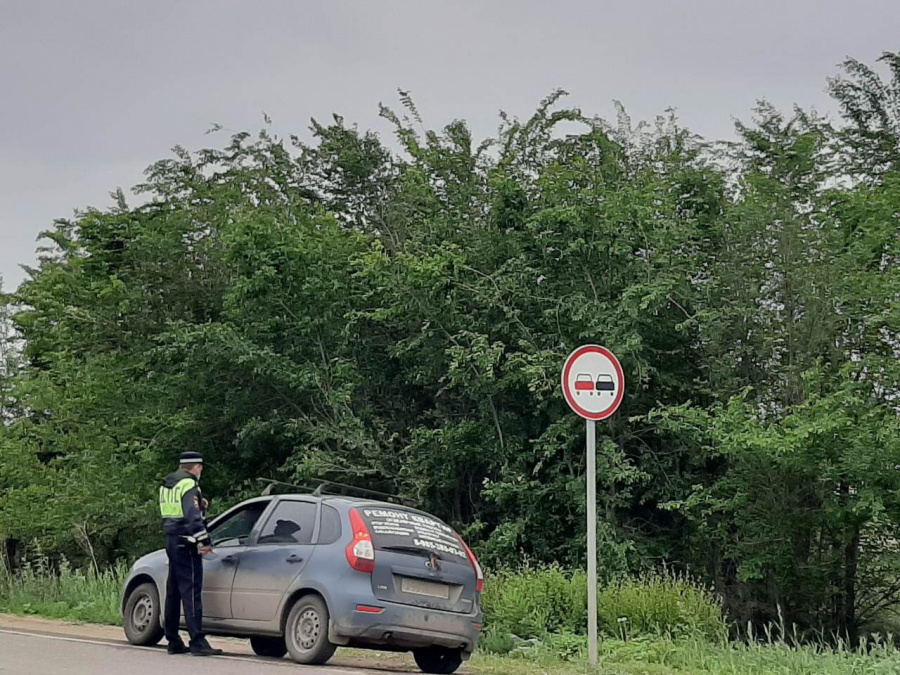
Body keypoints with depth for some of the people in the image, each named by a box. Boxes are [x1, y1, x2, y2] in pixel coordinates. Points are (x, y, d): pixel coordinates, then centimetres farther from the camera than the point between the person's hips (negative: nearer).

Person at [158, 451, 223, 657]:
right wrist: (203, 541, -22)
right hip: (186, 543, -9)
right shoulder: (189, 484, -13)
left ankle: (173, 641, 17)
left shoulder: (168, 484, 16)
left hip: (171, 540, 9)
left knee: (174, 591, 12)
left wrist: (200, 504, 21)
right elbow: (192, 515, -22)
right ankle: (197, 641, -15)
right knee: (191, 591, -11)